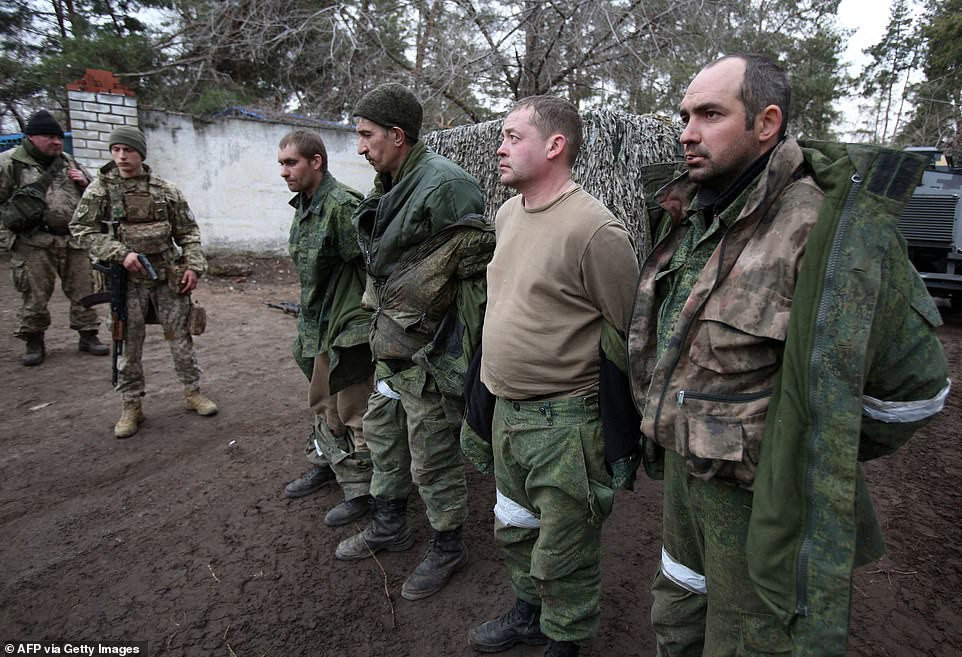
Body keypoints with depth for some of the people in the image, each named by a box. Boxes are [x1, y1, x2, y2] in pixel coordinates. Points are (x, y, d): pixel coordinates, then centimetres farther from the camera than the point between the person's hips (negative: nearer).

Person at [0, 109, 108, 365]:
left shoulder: (68, 161, 16)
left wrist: (84, 182, 3)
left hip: (75, 240, 4)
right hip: (35, 243, -4)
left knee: (83, 291, 7)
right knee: (34, 297, 1)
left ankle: (88, 335, 18)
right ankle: (34, 342, 16)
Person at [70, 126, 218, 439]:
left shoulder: (165, 190, 3)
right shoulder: (101, 188, 0)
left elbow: (188, 231, 7)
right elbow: (81, 229, -2)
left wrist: (193, 265, -3)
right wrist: (120, 253, -15)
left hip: (168, 275, 1)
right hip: (128, 278, -1)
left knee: (179, 334, 7)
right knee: (129, 342, 5)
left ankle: (193, 391, 20)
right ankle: (131, 406, 17)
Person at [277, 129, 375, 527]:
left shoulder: (342, 205, -20)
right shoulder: (303, 206, 11)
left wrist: (371, 315, -19)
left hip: (349, 327, -10)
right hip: (319, 326, 10)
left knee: (352, 411, 2)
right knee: (322, 402, 23)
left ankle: (361, 490, 17)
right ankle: (325, 463, 43)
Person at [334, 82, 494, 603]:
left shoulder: (444, 184, -20)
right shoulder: (394, 187, 10)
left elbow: (476, 258, -22)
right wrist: (381, 320, 16)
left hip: (426, 354, -10)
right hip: (390, 345, 10)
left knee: (432, 458, 5)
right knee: (383, 434, 23)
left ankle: (447, 548, 29)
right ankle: (388, 526, 44)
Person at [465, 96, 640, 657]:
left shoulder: (595, 228, -20)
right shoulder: (507, 213, 7)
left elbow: (632, 334, -14)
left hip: (563, 422, -8)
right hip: (506, 411, 9)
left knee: (563, 553, 11)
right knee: (515, 528, 26)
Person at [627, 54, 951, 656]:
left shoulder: (826, 229, -22)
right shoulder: (690, 221, 2)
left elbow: (915, 379, -15)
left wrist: (830, 458, -3)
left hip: (763, 500, -7)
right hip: (682, 475, 7)